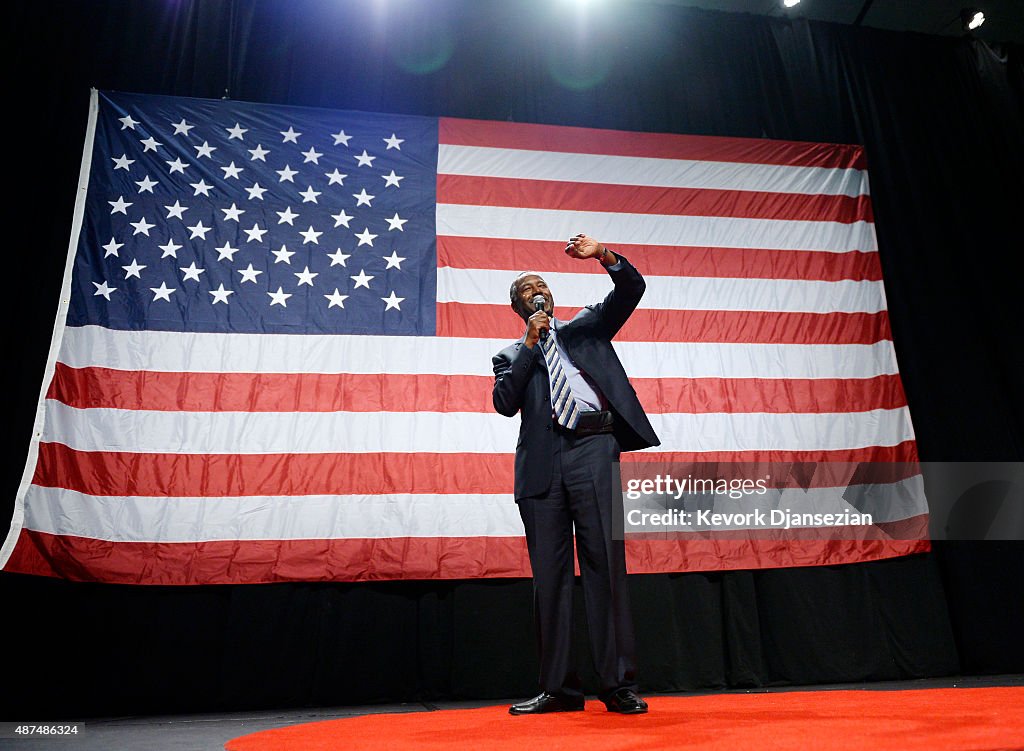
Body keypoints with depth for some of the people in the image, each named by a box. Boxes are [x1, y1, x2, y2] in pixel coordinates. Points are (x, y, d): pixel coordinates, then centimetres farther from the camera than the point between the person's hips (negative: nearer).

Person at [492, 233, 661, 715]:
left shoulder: (585, 327, 21)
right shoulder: (511, 355, 20)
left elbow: (632, 289, 11)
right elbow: (505, 402, 2)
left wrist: (603, 255, -6)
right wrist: (530, 343, 1)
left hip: (592, 449, -1)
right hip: (542, 463, 2)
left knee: (605, 567, -3)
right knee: (549, 575, 4)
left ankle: (618, 685, 5)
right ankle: (557, 688, 14)